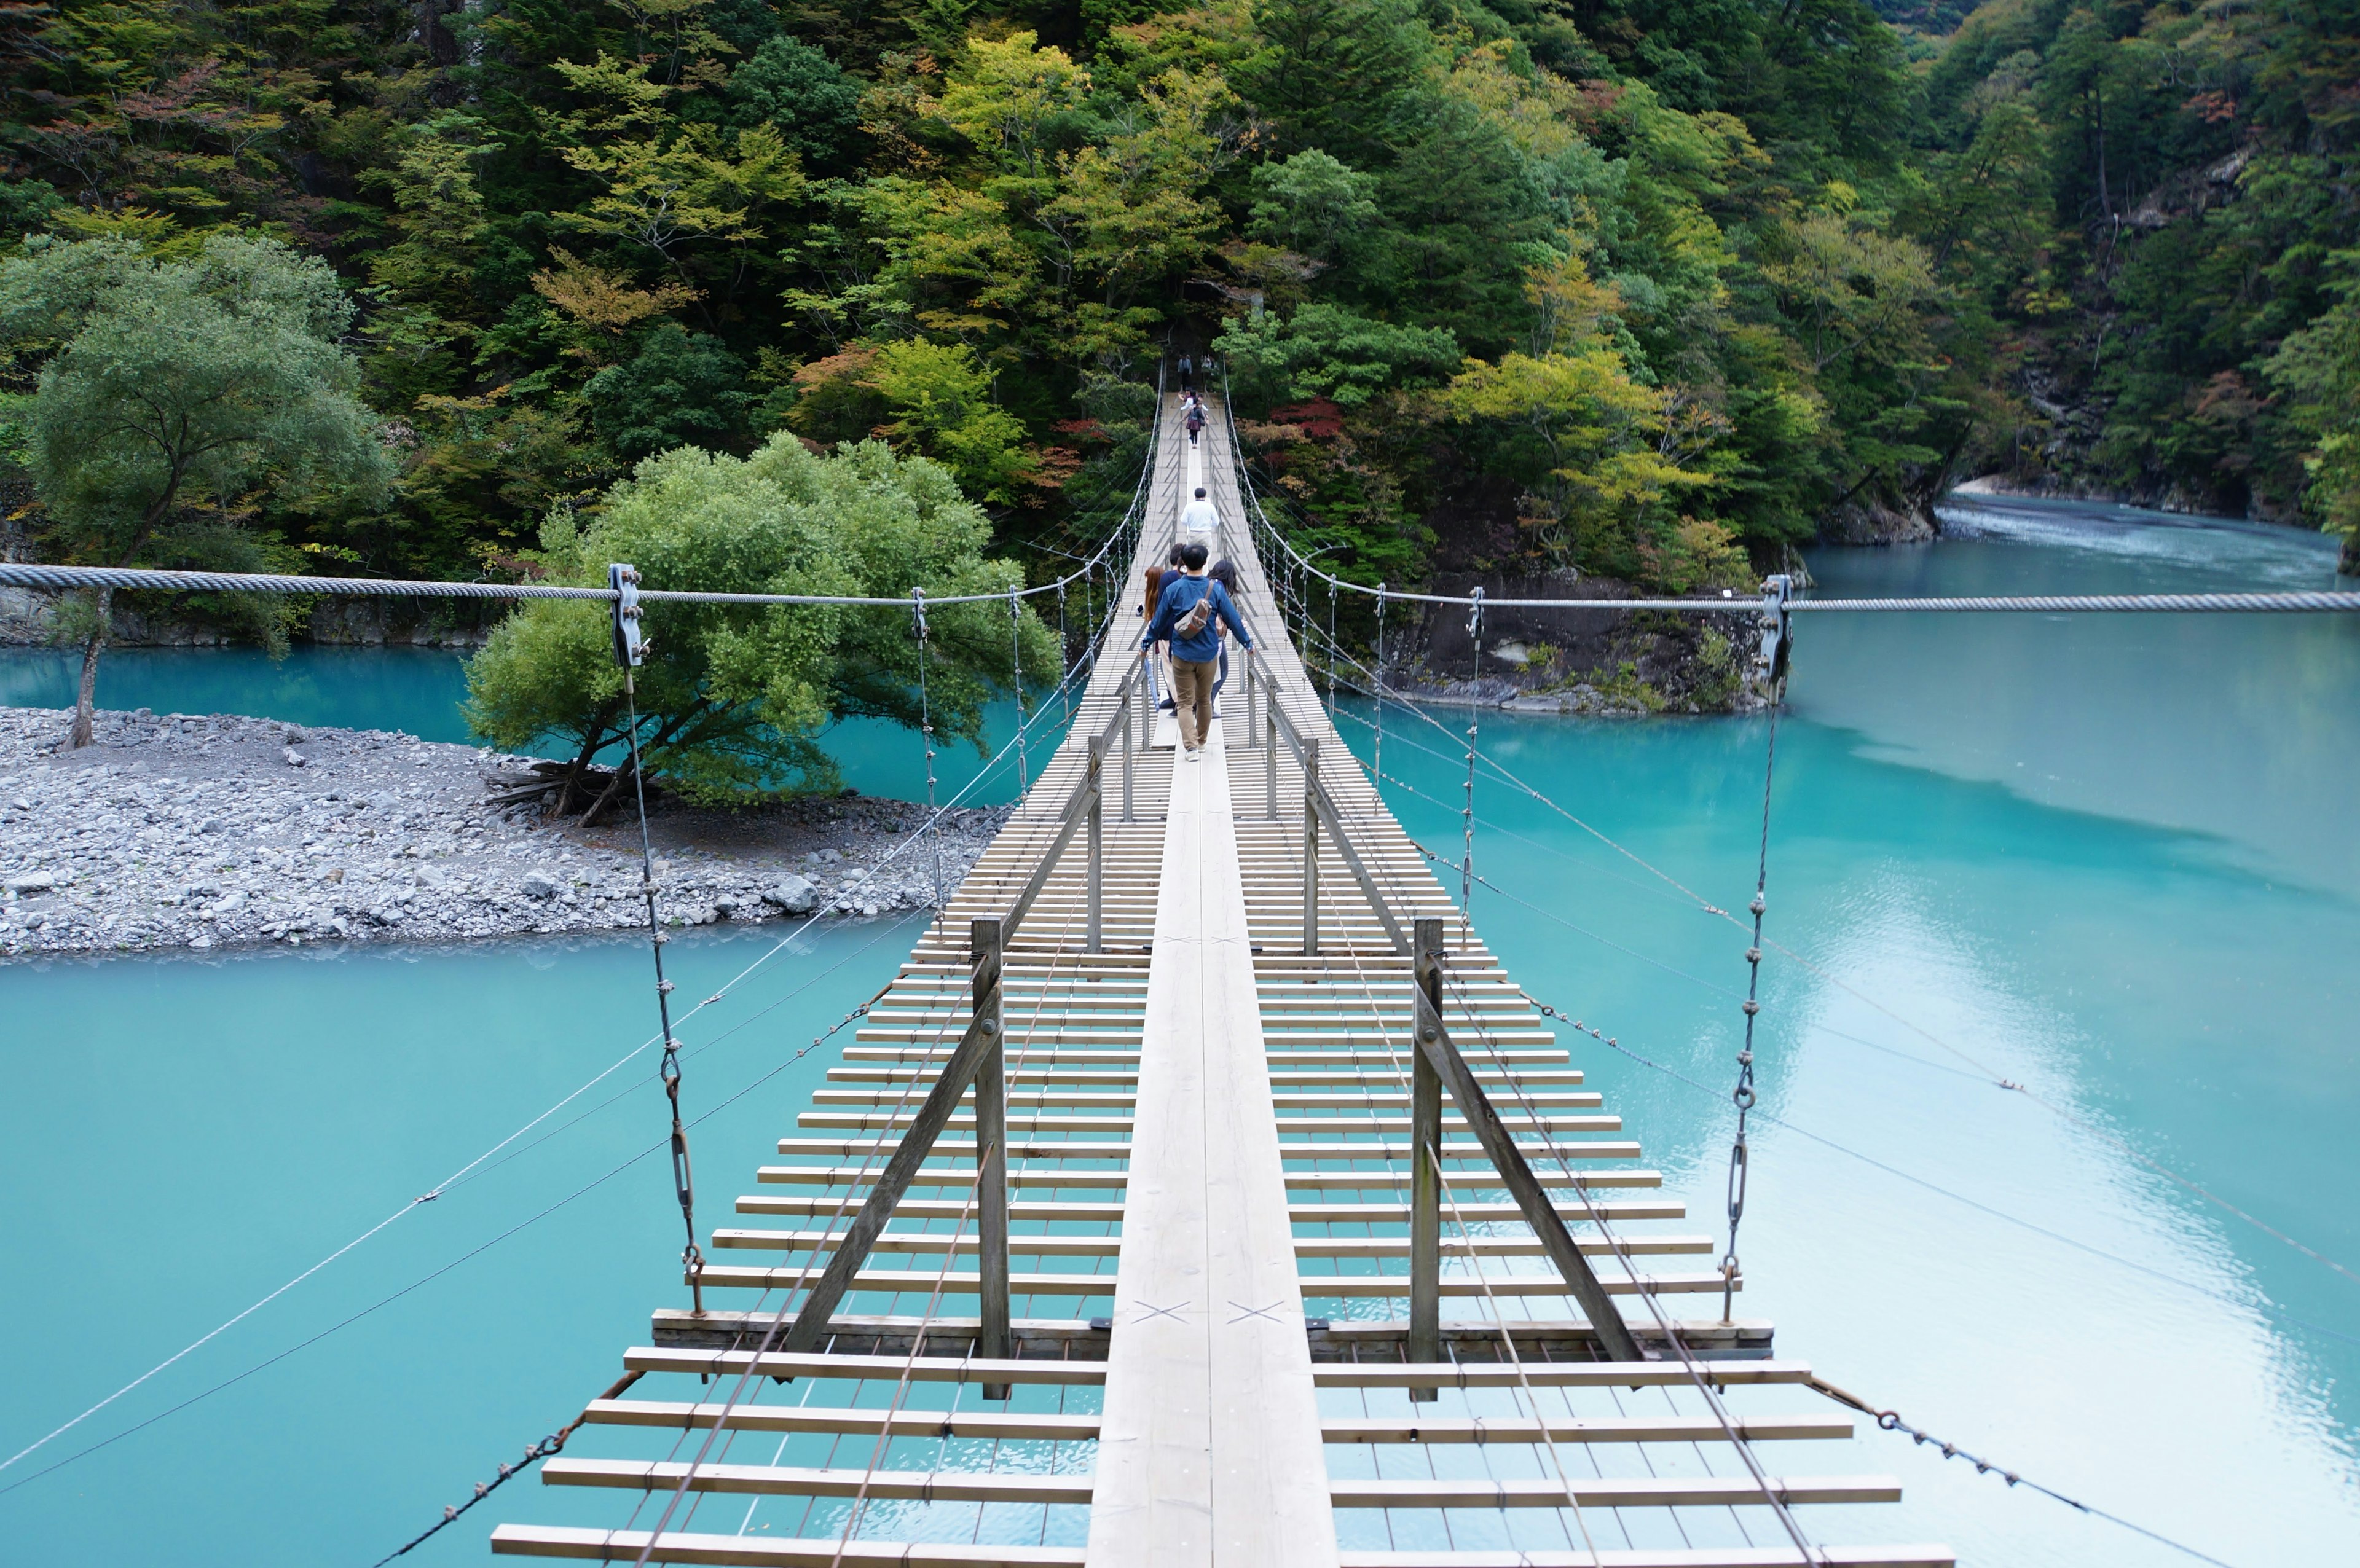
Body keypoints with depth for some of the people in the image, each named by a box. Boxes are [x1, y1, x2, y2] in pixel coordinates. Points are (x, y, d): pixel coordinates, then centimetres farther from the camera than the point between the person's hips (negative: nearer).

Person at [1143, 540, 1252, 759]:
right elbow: (1232, 618, 0)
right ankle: (1201, 743, 30)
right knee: (1205, 700, 17)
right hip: (1208, 654, 2)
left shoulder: (1173, 589, -7)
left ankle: (1190, 747, -12)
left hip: (1182, 655, -1)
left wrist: (1147, 642, 15)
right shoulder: (1216, 589, -6)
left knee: (1185, 702, 2)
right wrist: (1247, 642, 12)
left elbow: (1159, 620, 1)